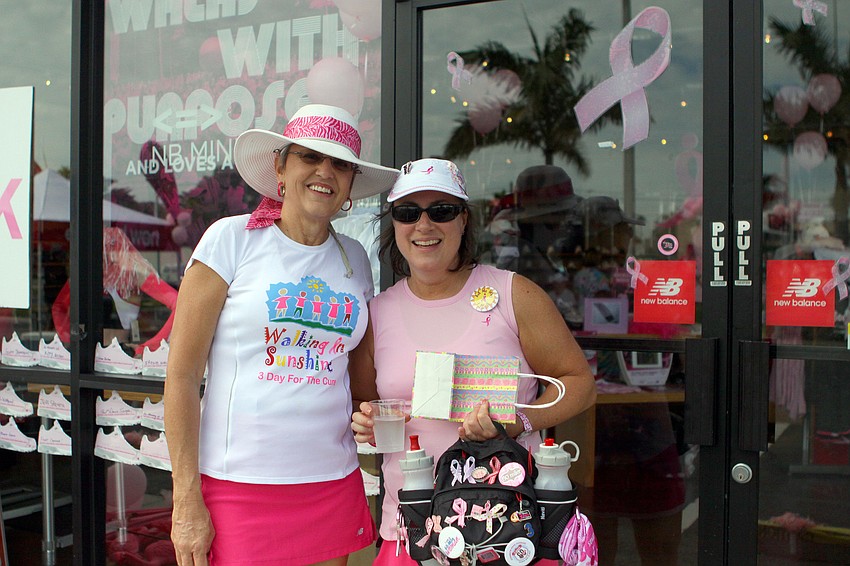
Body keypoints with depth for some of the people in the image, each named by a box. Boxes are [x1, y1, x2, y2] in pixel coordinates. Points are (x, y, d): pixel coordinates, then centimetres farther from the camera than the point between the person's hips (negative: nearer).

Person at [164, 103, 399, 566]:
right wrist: (187, 500, -9)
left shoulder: (355, 260, 9)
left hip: (333, 488, 4)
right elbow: (181, 374, -6)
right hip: (237, 487, -4)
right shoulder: (232, 239, -3)